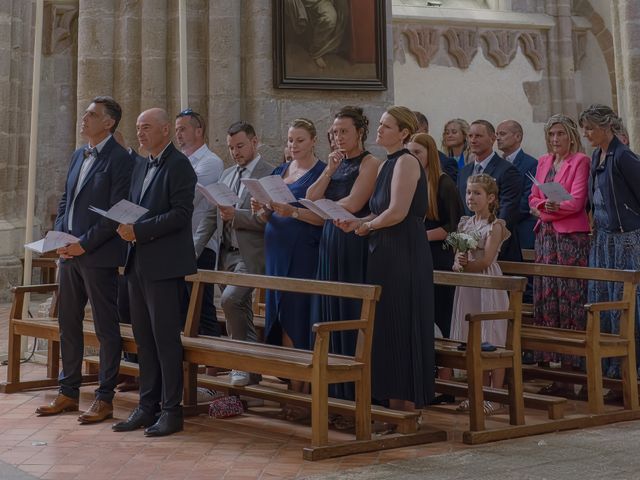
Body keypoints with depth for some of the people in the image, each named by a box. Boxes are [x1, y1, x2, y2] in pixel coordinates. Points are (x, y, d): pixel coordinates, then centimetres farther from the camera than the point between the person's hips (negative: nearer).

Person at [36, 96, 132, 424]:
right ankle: (68, 393, 23)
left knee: (106, 328, 0)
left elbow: (116, 212, -15)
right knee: (68, 324, 13)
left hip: (98, 256, -8)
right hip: (70, 253, 8)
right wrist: (60, 236, 3)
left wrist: (84, 244, -17)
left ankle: (104, 399, 7)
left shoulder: (119, 159, -9)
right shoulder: (78, 156, 16)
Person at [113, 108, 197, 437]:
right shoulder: (141, 168, 18)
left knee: (165, 337, -4)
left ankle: (171, 410, 3)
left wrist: (139, 230, -18)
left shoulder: (178, 165, -8)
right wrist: (126, 228, -1)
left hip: (164, 264, -8)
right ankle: (147, 406, 18)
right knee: (143, 338, 11)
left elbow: (181, 213, -16)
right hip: (138, 263, 8)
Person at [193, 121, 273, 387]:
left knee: (230, 300, -23)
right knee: (240, 311, 13)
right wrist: (193, 249, 7)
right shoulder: (227, 175, 17)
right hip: (226, 255, 8)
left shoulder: (269, 175, -6)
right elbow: (211, 216, 16)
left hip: (250, 255, -7)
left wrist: (235, 215, -23)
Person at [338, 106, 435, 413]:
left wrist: (366, 226, -5)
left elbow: (397, 212, -20)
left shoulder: (406, 162, -11)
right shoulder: (387, 165, 17)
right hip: (385, 253, 9)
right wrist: (357, 224, 1)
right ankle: (391, 401, 16)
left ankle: (407, 404, 5)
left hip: (405, 254, -9)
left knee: (402, 326, -3)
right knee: (386, 326, 10)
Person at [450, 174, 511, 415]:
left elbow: (486, 260, -14)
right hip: (467, 287, 6)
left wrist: (466, 265, -13)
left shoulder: (495, 226, -6)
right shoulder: (465, 224, 13)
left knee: (492, 341, -4)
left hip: (488, 287, -6)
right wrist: (458, 263, -13)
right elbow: (458, 256, 7)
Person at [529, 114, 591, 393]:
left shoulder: (580, 161, -2)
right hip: (545, 234, 7)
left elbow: (577, 200, -10)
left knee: (570, 297, -8)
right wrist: (544, 206, -4)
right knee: (545, 296, 4)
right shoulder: (543, 162, 18)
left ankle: (571, 365, -6)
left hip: (571, 235, -6)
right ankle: (547, 359, 8)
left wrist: (557, 207, -22)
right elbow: (534, 197, 16)